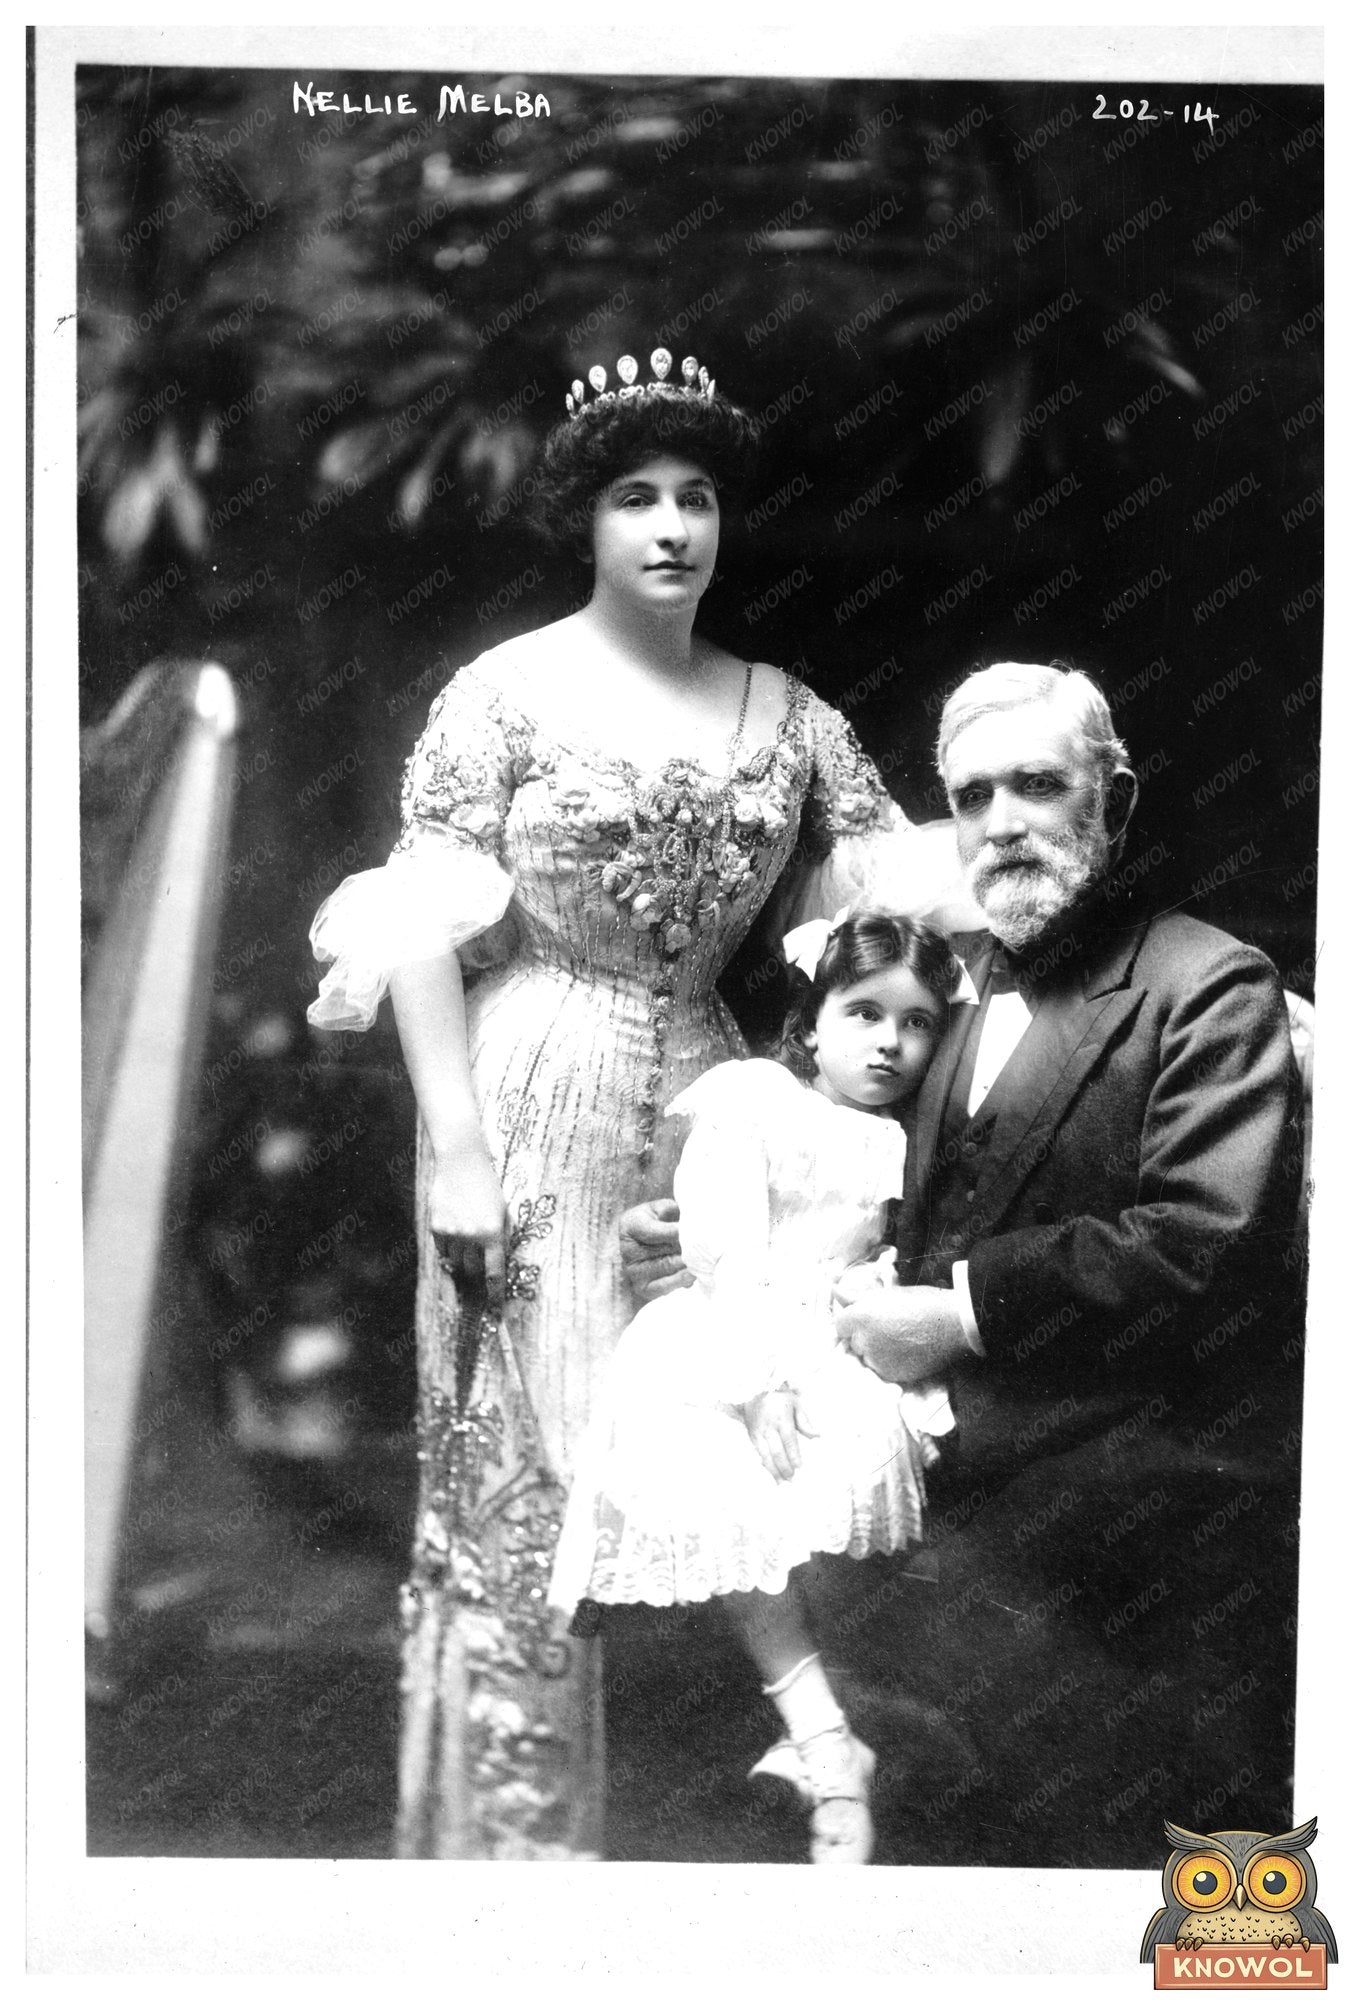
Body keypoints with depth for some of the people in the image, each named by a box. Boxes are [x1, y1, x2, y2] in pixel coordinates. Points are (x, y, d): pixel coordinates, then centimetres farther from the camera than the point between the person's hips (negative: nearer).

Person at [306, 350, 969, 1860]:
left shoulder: (782, 711, 9)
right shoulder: (505, 692, -4)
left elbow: (896, 863, 2)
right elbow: (426, 931, -7)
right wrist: (458, 1153, -12)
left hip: (705, 1106, 4)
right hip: (534, 1119, -4)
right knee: (524, 1482, 3)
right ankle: (511, 1823, 21)